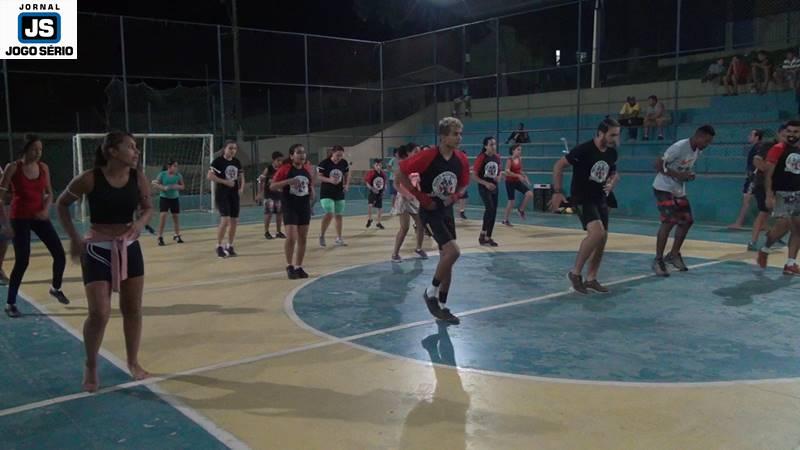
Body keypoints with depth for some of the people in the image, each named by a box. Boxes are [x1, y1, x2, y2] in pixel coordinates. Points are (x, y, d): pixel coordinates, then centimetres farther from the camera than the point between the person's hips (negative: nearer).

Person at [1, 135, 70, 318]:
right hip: (20, 218, -4)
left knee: (60, 255, 0)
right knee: (22, 261, -7)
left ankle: (56, 288, 26)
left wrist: (46, 209, -8)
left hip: (40, 217, 4)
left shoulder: (44, 167, 2)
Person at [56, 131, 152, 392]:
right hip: (97, 251, -4)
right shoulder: (89, 179, -16)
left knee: (133, 309, 10)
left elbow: (148, 208, 9)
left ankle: (133, 362, 28)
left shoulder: (138, 178, -6)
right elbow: (62, 204, -1)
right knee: (99, 313, -7)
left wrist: (140, 222, -13)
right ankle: (90, 367, 17)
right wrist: (74, 238, -6)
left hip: (129, 249, 4)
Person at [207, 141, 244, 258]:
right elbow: (210, 176, -14)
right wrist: (225, 181, -19)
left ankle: (230, 246, 19)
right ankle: (219, 246, -1)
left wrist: (241, 188, 2)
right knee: (225, 220, -16)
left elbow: (241, 177, 19)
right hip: (222, 194, -6)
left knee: (234, 221, 6)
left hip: (234, 194, 6)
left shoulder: (237, 162, 10)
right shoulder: (218, 161, -8)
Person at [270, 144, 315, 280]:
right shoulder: (285, 169, -9)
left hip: (304, 206, 5)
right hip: (290, 207, -5)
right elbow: (272, 186, -11)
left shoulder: (308, 169, 5)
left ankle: (298, 267, 18)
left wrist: (311, 200, 5)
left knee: (303, 238, 8)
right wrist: (288, 181, -23)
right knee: (291, 238, -12)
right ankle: (289, 266, 5)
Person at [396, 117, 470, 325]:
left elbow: (464, 184, 15)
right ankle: (431, 292, 1)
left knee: (447, 257, 9)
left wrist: (455, 195, -6)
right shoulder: (427, 156, -18)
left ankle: (441, 306, 21)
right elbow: (401, 175, -13)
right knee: (453, 251, -20)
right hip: (430, 210, -7)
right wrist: (421, 196, -16)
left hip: (447, 210, 7)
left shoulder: (461, 159, -1)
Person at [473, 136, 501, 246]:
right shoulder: (481, 158, -12)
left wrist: (499, 177, -4)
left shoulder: (497, 157, 5)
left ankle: (488, 237, 16)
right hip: (484, 187, -6)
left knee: (493, 212, 6)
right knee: (490, 209, -22)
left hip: (494, 187, 6)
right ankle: (483, 233, -8)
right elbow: (474, 176, -12)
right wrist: (486, 183, -22)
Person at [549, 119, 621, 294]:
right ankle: (575, 272, -11)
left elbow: (614, 173, 21)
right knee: (597, 232, -26)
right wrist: (558, 192, -17)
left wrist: (612, 184, -2)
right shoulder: (583, 149, -19)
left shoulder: (612, 153, 2)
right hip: (582, 198, -8)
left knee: (602, 238, 7)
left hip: (600, 199, 8)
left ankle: (591, 279, 20)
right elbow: (559, 166, -14)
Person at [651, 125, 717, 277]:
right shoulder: (679, 147, -23)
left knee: (687, 220, 9)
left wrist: (690, 175, -3)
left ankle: (674, 254, 22)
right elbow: (658, 165, -22)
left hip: (679, 190, 9)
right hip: (664, 188, -9)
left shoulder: (698, 150, 4)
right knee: (669, 222, -16)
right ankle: (658, 260, -8)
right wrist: (678, 175, -26)